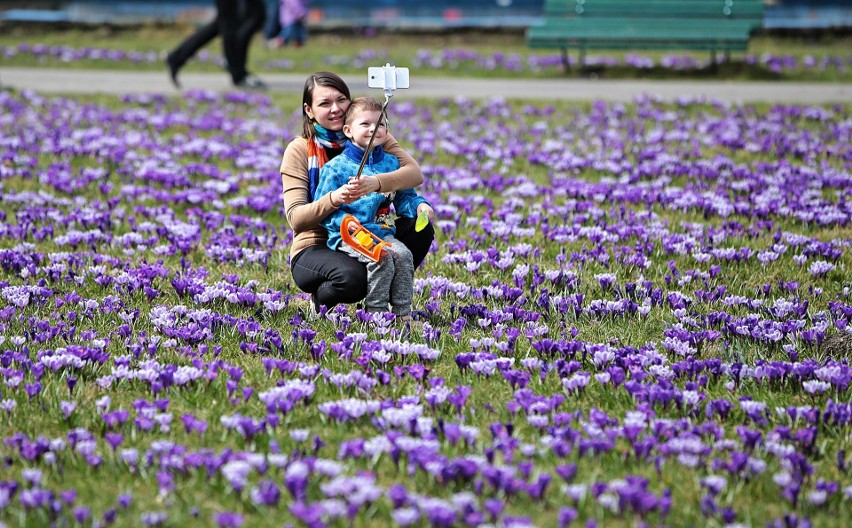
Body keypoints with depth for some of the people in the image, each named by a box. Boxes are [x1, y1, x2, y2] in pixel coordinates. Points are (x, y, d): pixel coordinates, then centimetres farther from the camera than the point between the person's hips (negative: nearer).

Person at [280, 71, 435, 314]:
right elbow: (295, 218, -17)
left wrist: (376, 182, -36)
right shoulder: (299, 150, -7)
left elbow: (414, 173, -15)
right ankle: (321, 299, 0)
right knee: (351, 277, -37)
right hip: (317, 247, -4)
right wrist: (334, 199, -36)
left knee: (420, 228, -21)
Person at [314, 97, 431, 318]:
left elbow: (404, 197, 22)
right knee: (381, 259, -31)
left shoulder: (391, 163, 14)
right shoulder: (336, 167, -2)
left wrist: (419, 205, 0)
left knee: (403, 254, -24)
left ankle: (403, 313, -16)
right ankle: (376, 314, -21)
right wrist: (345, 222, -21)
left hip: (383, 233, 5)